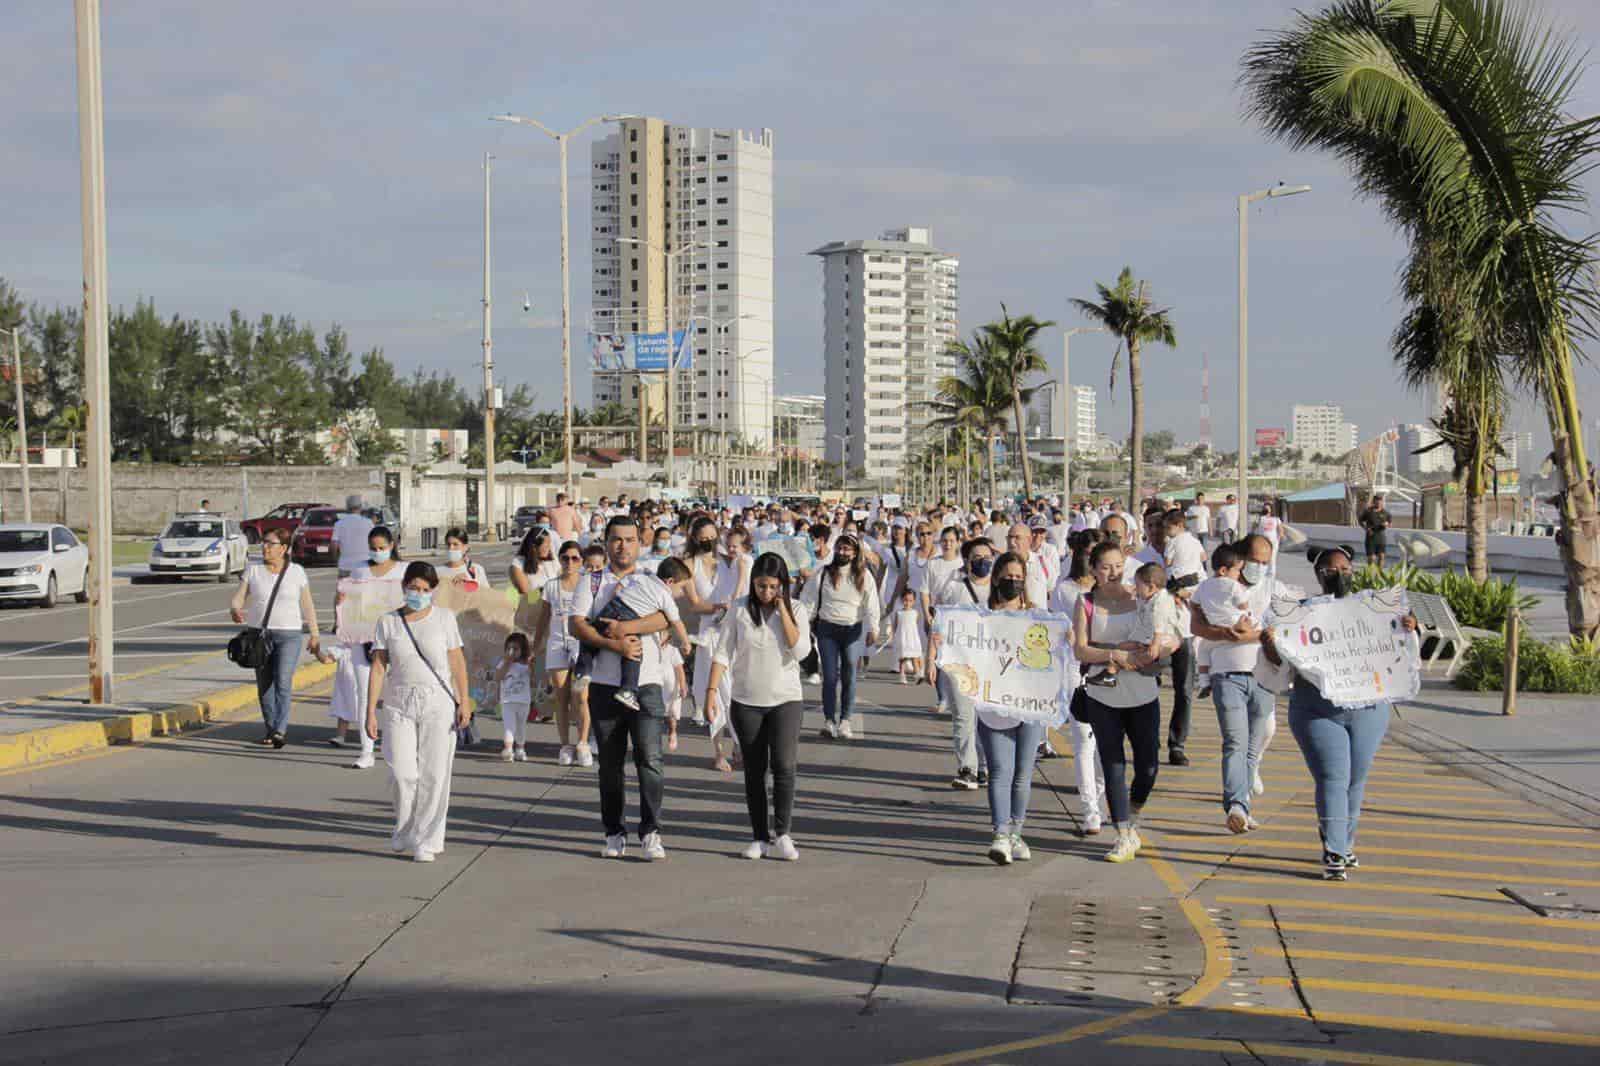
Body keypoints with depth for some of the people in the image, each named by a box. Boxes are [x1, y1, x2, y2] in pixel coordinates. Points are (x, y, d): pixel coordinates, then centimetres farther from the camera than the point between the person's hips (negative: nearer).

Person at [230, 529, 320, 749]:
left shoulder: (297, 572, 0)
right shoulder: (253, 569, 4)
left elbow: (307, 606, 5)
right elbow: (238, 599, -1)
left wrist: (315, 635, 3)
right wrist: (235, 611, -24)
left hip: (288, 635, -3)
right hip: (259, 634, 3)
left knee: (283, 682, -16)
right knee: (264, 685, 6)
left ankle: (280, 730, -20)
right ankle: (270, 730, 19)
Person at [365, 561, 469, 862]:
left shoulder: (444, 618, 4)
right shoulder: (388, 622, 5)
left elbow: (457, 662, 4)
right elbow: (378, 668, 3)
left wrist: (463, 702, -4)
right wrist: (371, 711, -2)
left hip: (438, 703, 0)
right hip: (399, 703, 0)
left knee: (433, 775, -3)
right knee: (402, 773, -6)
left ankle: (426, 841, 6)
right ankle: (404, 831, 18)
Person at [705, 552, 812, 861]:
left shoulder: (795, 610, -1)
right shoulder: (740, 610, -2)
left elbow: (800, 651, -14)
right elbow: (722, 653, -2)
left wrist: (783, 612, -15)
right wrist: (712, 690, -11)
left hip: (785, 700, -1)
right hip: (746, 701, 1)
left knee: (784, 765, -14)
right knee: (754, 770, 7)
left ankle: (782, 835, -11)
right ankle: (760, 837, 14)